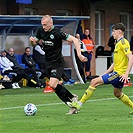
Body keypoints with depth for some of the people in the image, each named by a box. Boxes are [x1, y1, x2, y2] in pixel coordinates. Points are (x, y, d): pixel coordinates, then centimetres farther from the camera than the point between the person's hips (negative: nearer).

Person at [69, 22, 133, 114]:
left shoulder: (123, 42, -12)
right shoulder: (118, 44, 19)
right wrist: (105, 73, 22)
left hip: (119, 73, -10)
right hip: (117, 72, 10)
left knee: (94, 82, -13)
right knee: (118, 94, 25)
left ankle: (80, 104, -10)